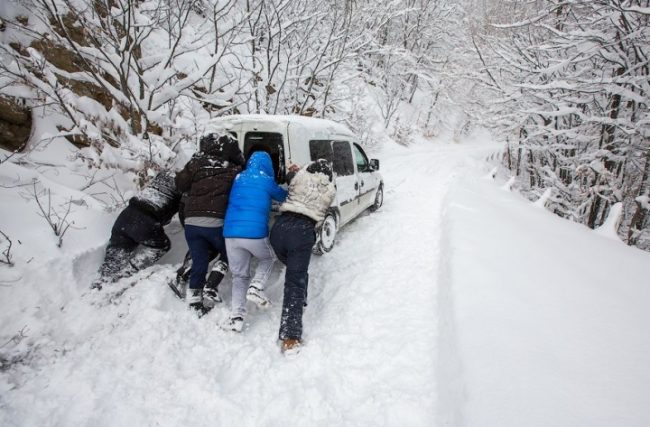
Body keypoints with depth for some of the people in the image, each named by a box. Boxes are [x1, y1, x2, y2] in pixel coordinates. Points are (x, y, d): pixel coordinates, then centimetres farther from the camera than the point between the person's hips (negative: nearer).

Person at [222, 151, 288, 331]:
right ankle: (256, 286, 3)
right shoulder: (266, 181, 3)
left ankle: (236, 315, 6)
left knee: (239, 275, 17)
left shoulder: (238, 179, 14)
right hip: (255, 233, -3)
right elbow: (284, 196, 19)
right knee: (268, 258, 26)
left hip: (231, 233, 4)